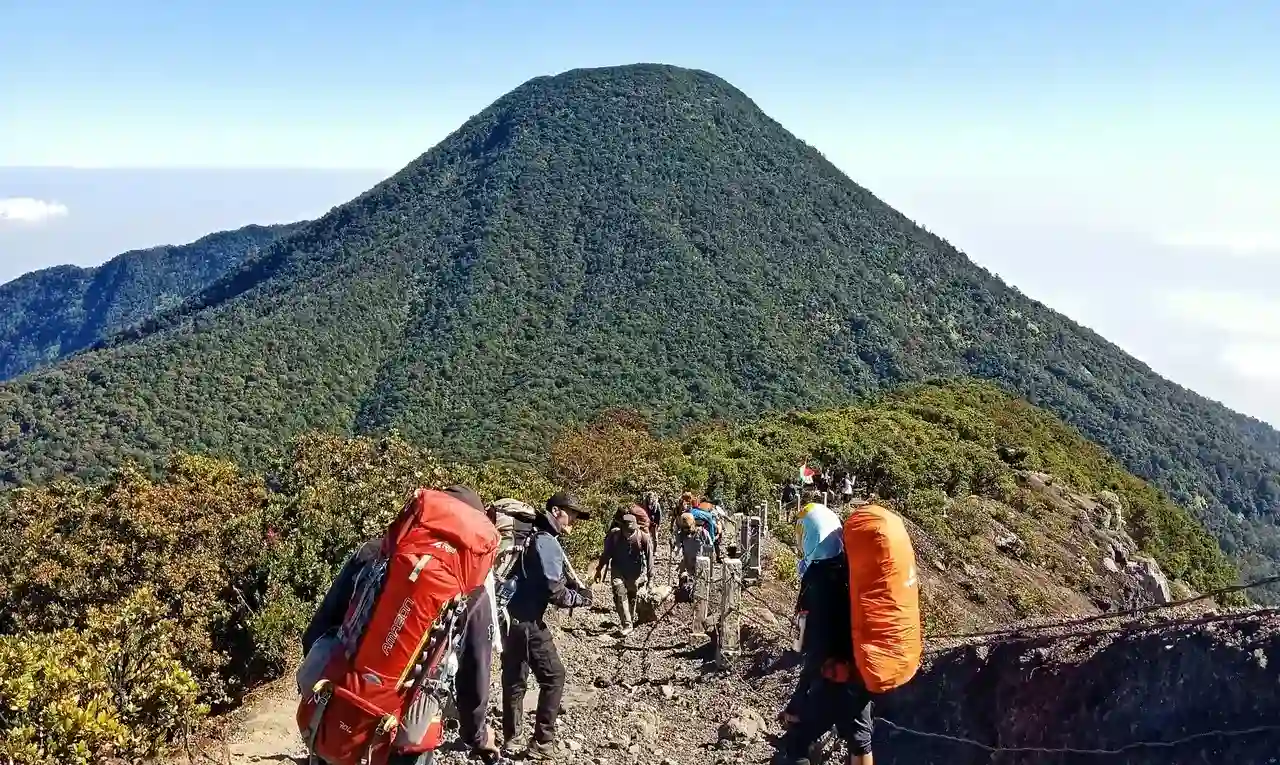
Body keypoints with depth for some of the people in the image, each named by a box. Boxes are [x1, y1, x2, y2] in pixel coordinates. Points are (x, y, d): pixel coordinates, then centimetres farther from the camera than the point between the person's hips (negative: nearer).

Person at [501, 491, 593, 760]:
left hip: (512, 616, 9)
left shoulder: (533, 535, 14)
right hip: (527, 620, -9)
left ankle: (511, 739, 22)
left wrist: (575, 586, 2)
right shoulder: (546, 541, -15)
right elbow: (555, 591, -18)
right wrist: (581, 597, -2)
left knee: (515, 678, 15)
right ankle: (542, 743, 5)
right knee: (553, 677, 2)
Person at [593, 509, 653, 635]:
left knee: (632, 597, 13)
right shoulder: (613, 535, -16)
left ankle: (626, 622, 33)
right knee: (620, 595, -15)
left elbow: (649, 557, -9)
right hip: (618, 571, 0)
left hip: (636, 572, 0)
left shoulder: (643, 537, -20)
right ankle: (626, 625, -12)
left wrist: (649, 575, -4)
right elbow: (606, 553, -2)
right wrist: (599, 569, 4)